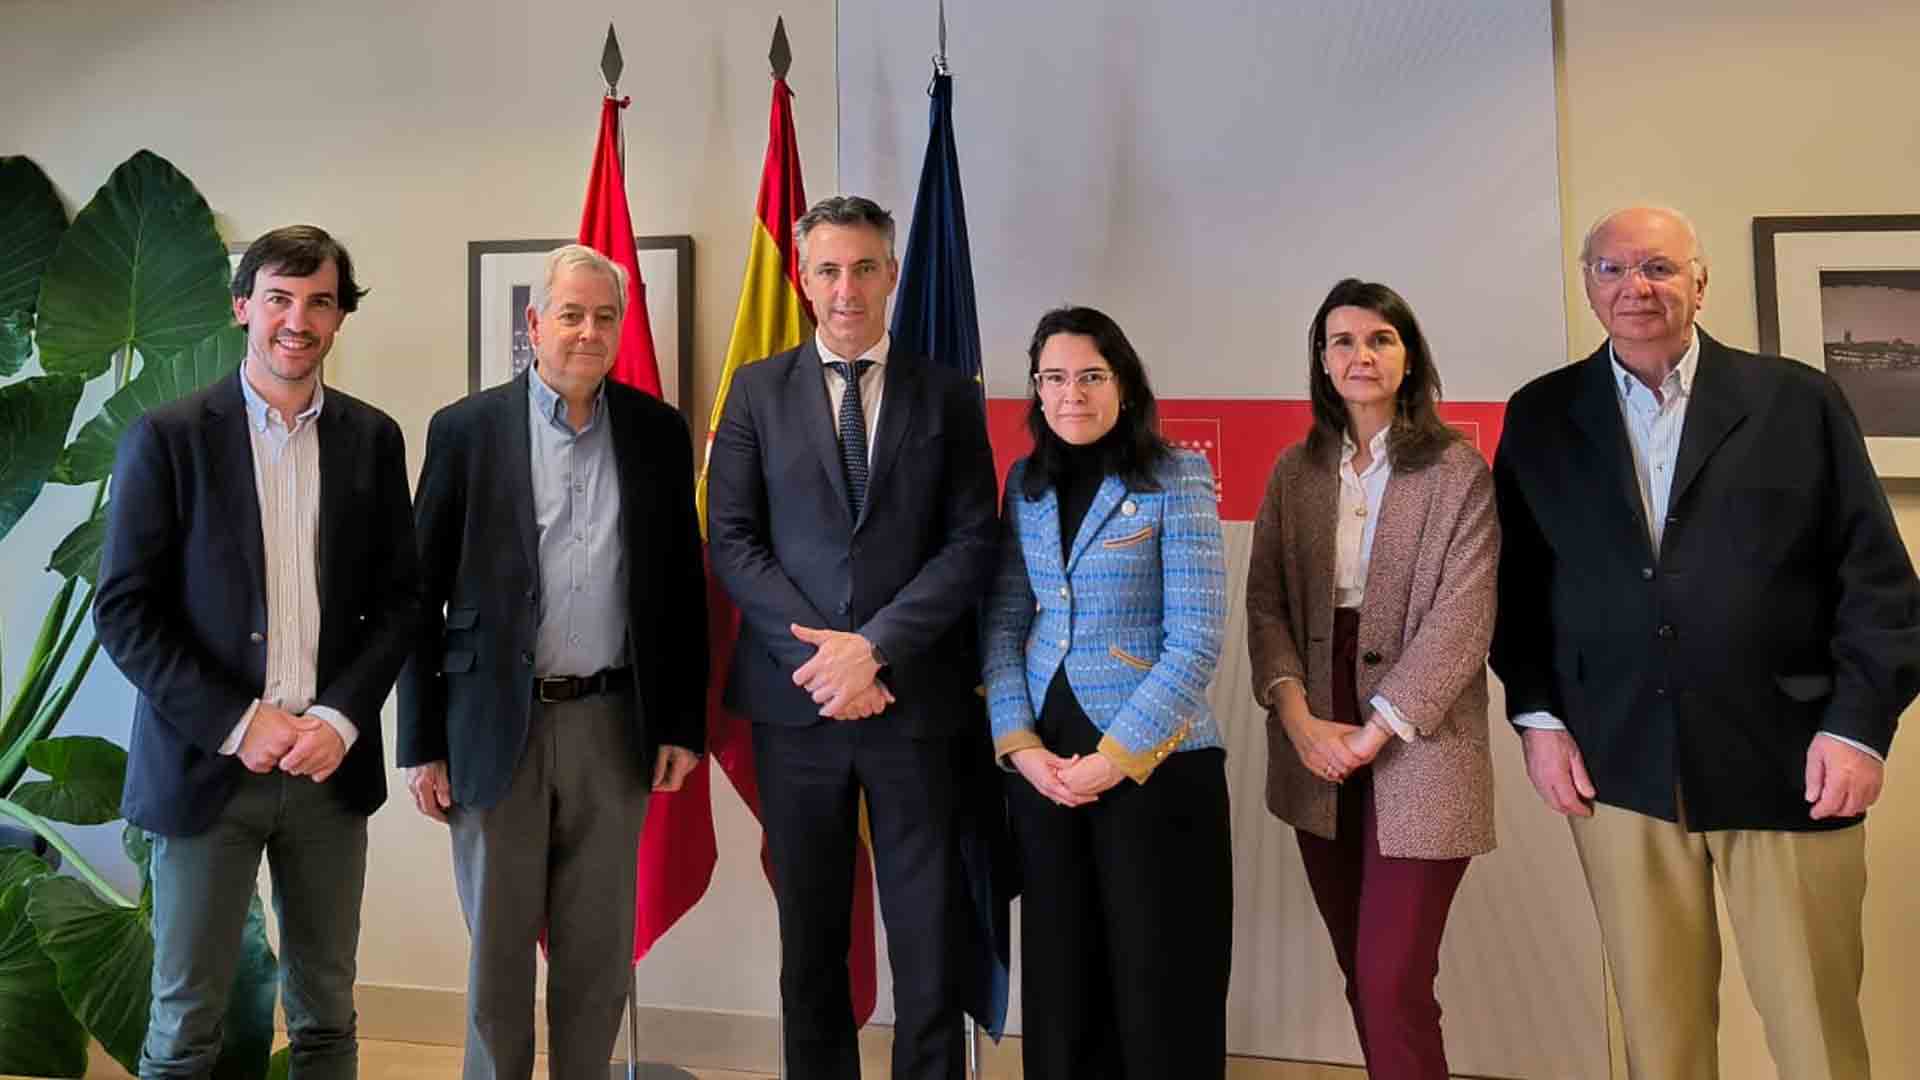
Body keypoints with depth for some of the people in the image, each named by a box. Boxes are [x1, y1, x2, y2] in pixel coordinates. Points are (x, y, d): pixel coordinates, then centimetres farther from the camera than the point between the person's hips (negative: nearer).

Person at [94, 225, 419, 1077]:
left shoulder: (373, 438, 4)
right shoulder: (167, 437, -3)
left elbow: (398, 599, 4)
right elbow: (123, 612, -5)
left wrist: (340, 718, -8)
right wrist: (237, 725, -13)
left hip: (329, 764, 2)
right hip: (207, 764, -2)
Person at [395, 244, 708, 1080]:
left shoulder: (659, 432, 4)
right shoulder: (466, 429, 0)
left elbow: (682, 587, 6)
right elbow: (423, 594, 0)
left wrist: (684, 723, 3)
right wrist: (422, 743, -1)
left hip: (613, 725, 2)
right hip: (499, 724, -1)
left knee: (599, 952, 12)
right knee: (496, 947, 11)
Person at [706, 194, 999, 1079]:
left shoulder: (949, 395, 5)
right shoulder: (758, 389, 7)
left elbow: (972, 543, -2)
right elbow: (731, 540, 0)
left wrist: (875, 646, -14)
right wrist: (819, 654, -11)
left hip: (916, 700, 0)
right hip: (794, 698, 1)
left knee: (928, 937, 7)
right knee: (810, 938, 13)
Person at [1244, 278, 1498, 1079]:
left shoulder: (1458, 472, -4)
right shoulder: (1295, 472, 8)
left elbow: (1462, 617, -10)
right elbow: (1265, 602, 4)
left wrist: (1376, 731, -15)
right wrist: (1296, 716, -10)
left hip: (1418, 752, -4)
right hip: (1316, 752, 4)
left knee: (1393, 986, -6)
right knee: (1359, 975, 14)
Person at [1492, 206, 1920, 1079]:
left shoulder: (1800, 401, 3)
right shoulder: (1541, 416, 6)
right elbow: (1519, 580, 7)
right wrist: (1536, 716, -1)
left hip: (1785, 766, 0)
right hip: (1618, 770, 1)